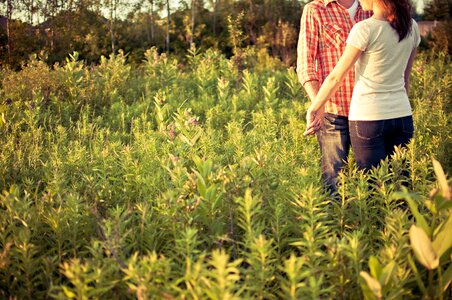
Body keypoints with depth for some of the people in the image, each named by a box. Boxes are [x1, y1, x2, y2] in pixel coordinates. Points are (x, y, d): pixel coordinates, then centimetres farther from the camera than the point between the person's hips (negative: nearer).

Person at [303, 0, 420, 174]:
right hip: (402, 116, 6)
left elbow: (336, 77, -8)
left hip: (367, 118, -6)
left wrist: (314, 109, 3)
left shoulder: (365, 29, -13)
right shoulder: (411, 26, 5)